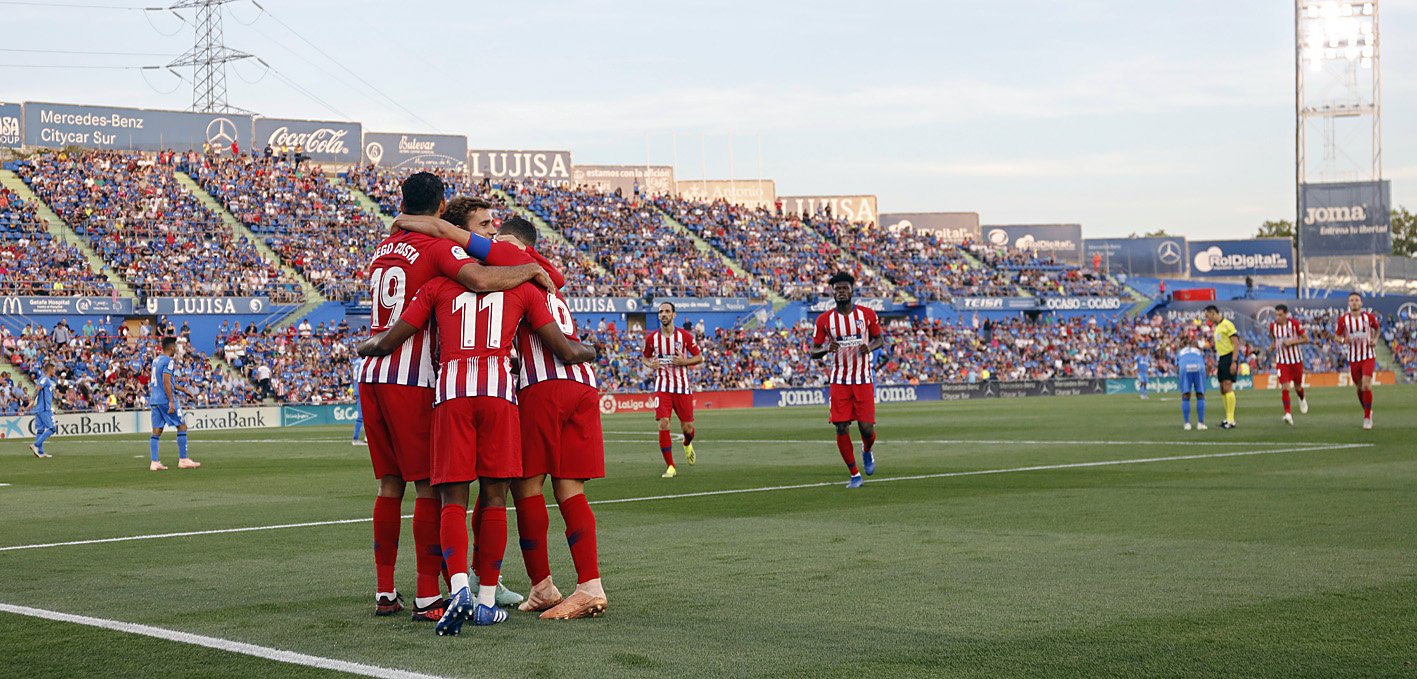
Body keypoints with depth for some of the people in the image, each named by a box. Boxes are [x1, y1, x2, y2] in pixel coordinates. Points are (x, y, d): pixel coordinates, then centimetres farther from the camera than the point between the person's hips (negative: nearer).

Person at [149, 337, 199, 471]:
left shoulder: (156, 360, 17)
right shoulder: (169, 361, -10)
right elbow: (166, 382, -19)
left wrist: (183, 390, 34)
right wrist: (171, 401, -20)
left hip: (154, 400, 8)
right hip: (165, 400, -8)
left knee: (156, 432, 6)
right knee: (182, 427, 1)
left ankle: (153, 462, 0)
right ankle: (183, 460, 0)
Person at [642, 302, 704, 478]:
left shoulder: (685, 336, -4)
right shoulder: (652, 338, 0)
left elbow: (699, 358, 3)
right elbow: (645, 357, 16)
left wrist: (684, 361, -17)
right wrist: (651, 364, -8)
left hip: (682, 387, 0)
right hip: (662, 388, 0)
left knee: (687, 428, 5)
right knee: (663, 425, -15)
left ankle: (687, 444, 44)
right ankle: (670, 467, -5)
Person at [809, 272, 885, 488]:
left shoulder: (867, 315, -1)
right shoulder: (824, 320, 0)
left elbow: (880, 339, 12)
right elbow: (813, 351, 5)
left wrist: (870, 346, -11)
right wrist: (827, 349, -18)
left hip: (863, 379, -1)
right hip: (839, 380, 1)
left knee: (866, 427, -7)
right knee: (841, 428, -5)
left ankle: (867, 452, 30)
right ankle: (854, 474, 9)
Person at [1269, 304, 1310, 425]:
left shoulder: (1295, 323, -13)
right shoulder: (1273, 326, -3)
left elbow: (1306, 339, -9)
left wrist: (1291, 342, -21)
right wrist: (1272, 347, -1)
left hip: (1296, 360, -1)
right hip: (1282, 362, 1)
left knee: (1297, 387, 15)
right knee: (1284, 387, -15)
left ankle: (1302, 399, 50)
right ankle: (1288, 413, -16)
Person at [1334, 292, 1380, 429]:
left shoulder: (1369, 317, -3)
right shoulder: (1343, 320, -4)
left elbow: (1377, 328, 16)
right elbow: (1337, 336, 5)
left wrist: (1375, 339, -2)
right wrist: (1344, 340, -18)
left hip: (1368, 356, -2)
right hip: (1353, 358, 2)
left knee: (1366, 384, -17)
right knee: (1359, 387, 10)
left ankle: (1367, 418, -9)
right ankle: (1367, 411, 35)